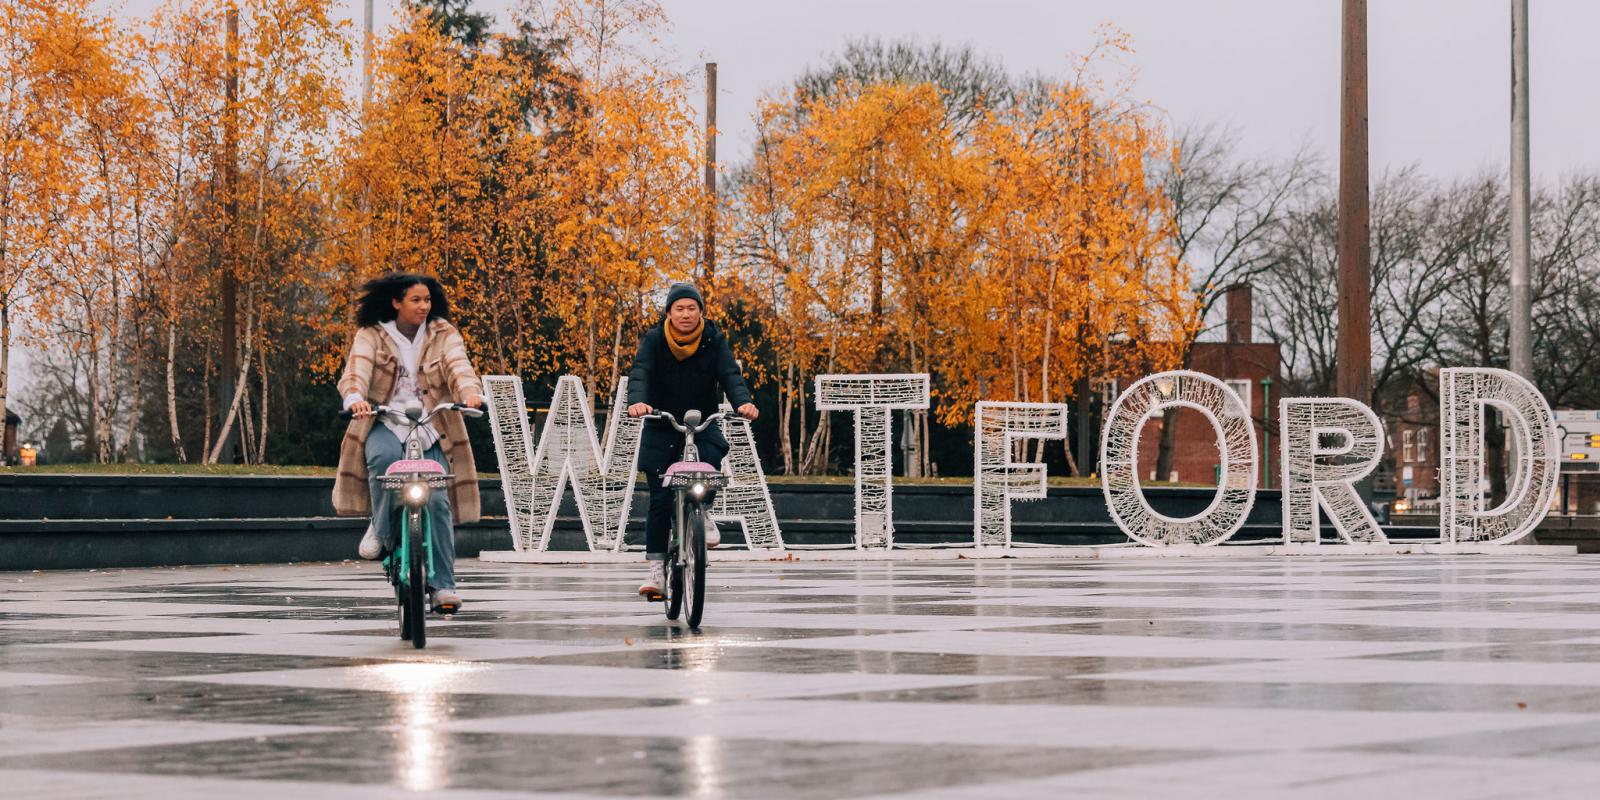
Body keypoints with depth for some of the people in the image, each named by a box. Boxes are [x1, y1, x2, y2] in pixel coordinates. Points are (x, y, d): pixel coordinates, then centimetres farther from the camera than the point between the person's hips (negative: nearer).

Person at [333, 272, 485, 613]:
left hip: (431, 428, 1)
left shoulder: (443, 334, 5)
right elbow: (356, 370, -17)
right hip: (385, 423, -1)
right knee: (384, 456, -36)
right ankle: (381, 527, -12)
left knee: (437, 501, -13)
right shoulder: (371, 336, 1)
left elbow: (458, 366, -13)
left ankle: (443, 585, -7)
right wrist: (355, 398, -40)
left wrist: (470, 392, -36)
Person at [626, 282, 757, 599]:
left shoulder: (714, 341, -4)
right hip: (661, 425, -1)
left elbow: (730, 373, -17)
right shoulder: (654, 340, -8)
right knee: (659, 498, -6)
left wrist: (743, 401, -39)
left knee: (713, 451, -32)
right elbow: (640, 372, -23)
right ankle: (656, 567, 2)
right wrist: (637, 401, -44)